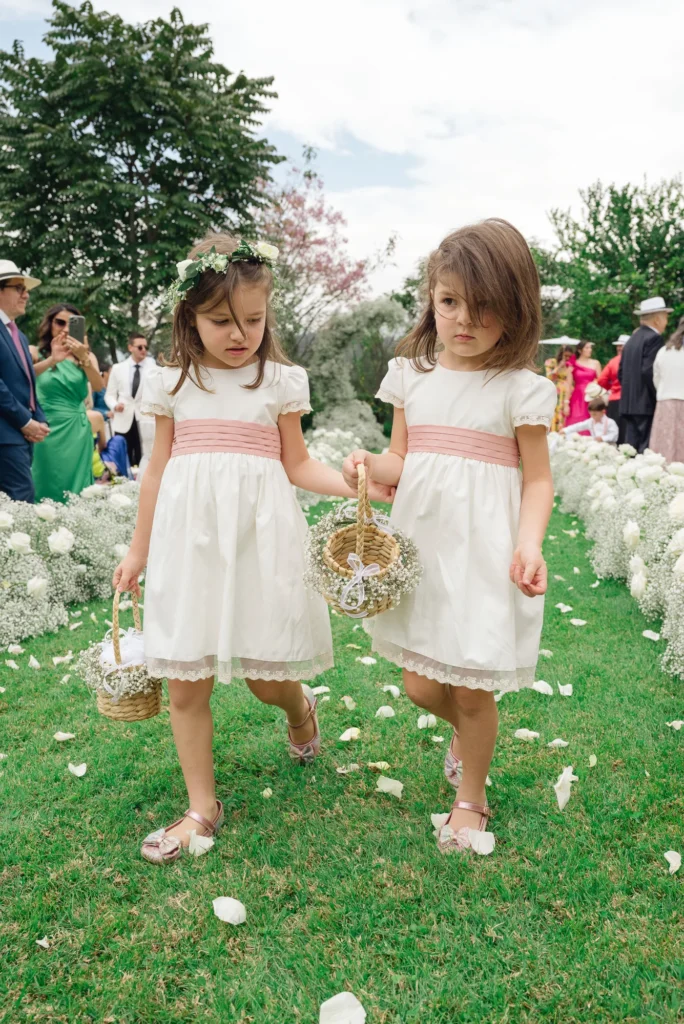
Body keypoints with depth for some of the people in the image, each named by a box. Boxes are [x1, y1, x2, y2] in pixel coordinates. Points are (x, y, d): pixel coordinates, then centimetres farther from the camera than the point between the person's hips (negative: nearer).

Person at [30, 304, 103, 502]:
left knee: (76, 489, 2)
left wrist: (84, 358, -26)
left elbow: (98, 386, -10)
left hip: (77, 431, 2)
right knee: (47, 488, -1)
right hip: (47, 430, -2)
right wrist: (52, 360, -33)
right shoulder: (36, 352, 3)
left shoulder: (86, 355, 8)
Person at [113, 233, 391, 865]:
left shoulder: (279, 380, 3)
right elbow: (158, 466, 13)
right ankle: (203, 807, 22)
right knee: (186, 684, 5)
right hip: (189, 538, 2)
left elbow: (296, 463, 7)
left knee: (267, 675, 2)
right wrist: (139, 550, 17)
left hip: (258, 536, -2)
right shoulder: (172, 384, 6)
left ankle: (300, 707, 40)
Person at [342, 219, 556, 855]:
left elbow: (537, 478, -4)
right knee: (421, 687, 11)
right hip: (421, 544, 4)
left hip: (485, 553, -4)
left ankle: (471, 797, 33)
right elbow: (401, 461, 10)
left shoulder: (521, 389, -6)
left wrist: (530, 543, -21)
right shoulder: (412, 375, 5)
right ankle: (466, 730, 46)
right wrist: (369, 466, -12)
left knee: (471, 690, 6)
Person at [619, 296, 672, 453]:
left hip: (629, 404, 8)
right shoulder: (654, 338, -9)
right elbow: (649, 371, -18)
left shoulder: (632, 339, 17)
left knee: (631, 448, 8)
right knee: (647, 449, -8)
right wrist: (660, 398, -12)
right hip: (647, 405, -8)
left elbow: (621, 373, 17)